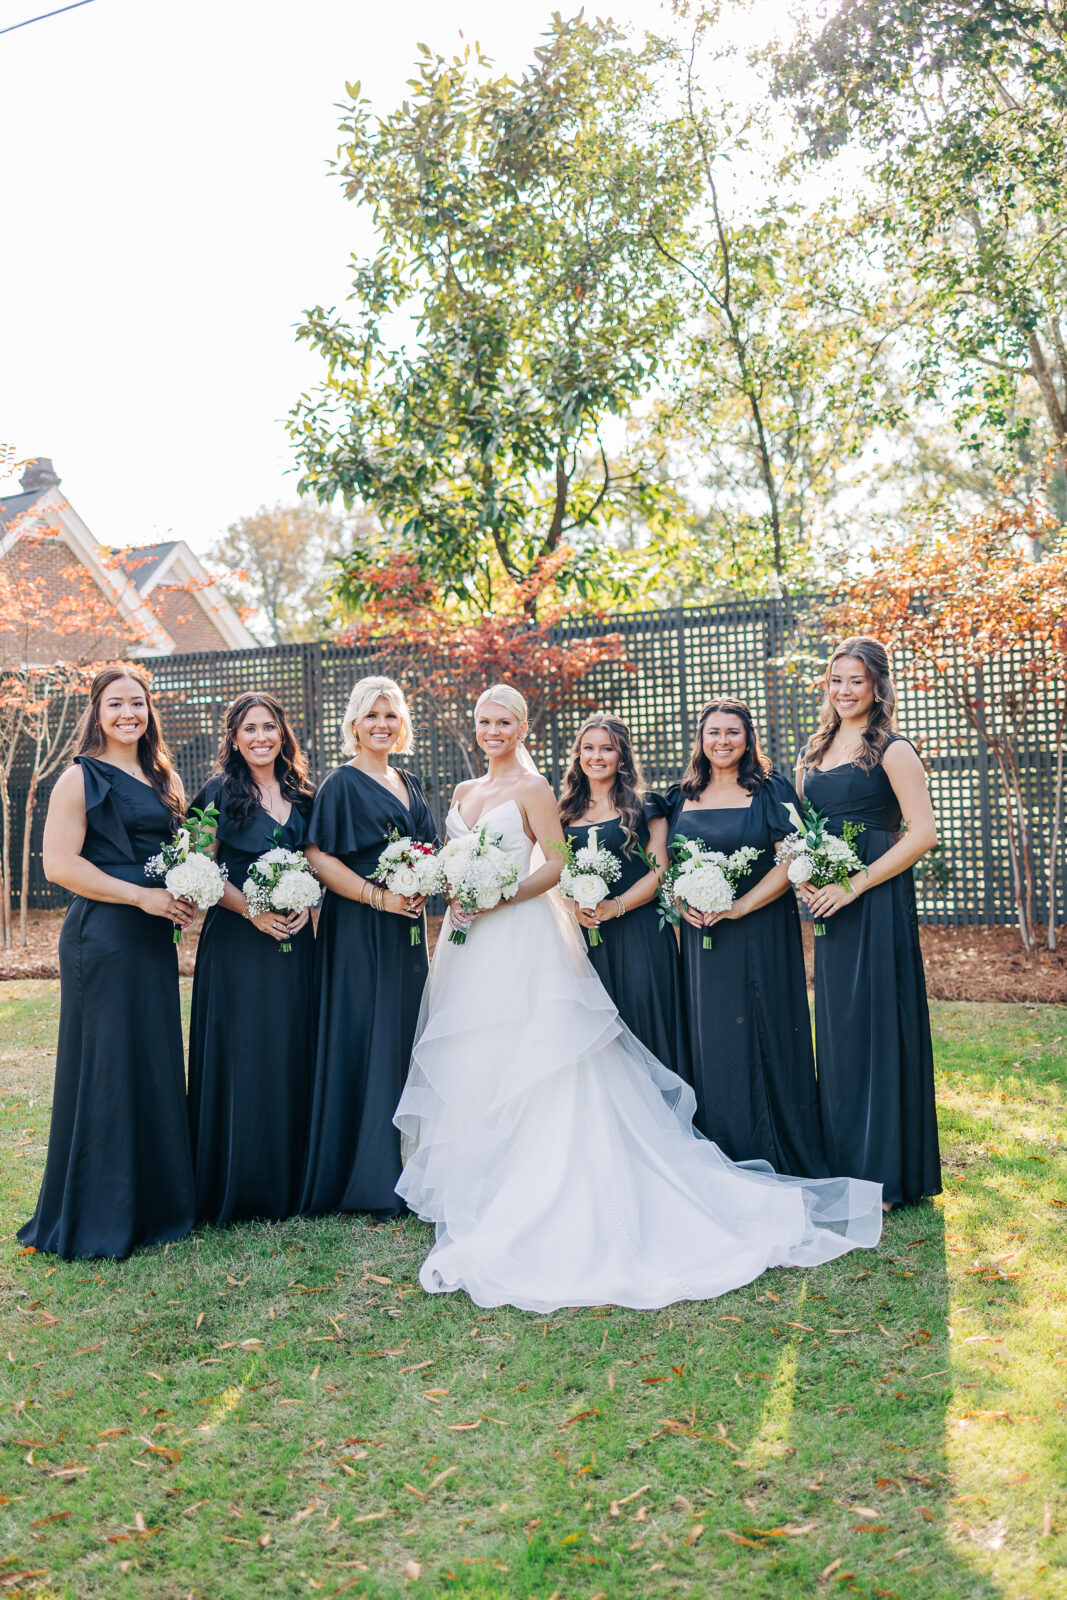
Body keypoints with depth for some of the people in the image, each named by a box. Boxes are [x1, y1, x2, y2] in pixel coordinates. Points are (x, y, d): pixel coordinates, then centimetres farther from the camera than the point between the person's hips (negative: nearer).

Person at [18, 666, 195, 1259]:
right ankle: (97, 1217, 13)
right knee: (104, 1070, -1)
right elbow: (59, 863, -13)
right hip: (102, 940, -7)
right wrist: (143, 895, -17)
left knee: (158, 1066, 11)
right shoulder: (81, 779, -5)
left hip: (155, 940, 7)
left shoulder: (164, 780, 16)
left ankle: (156, 1203, 24)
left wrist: (185, 896, 4)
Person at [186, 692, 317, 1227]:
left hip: (294, 941, 4)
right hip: (237, 941, -4)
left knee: (290, 1053, 7)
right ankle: (238, 1187, 11)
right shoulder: (220, 793, -1)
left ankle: (287, 1180, 20)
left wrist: (306, 905, -3)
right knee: (241, 1054, -2)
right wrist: (252, 910, -16)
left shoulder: (301, 796, 12)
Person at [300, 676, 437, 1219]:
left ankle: (399, 1168, 22)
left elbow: (431, 852, 21)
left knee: (403, 1038, 10)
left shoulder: (410, 784, 16)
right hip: (359, 930, -7)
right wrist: (378, 896, -19)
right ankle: (369, 1182, 7)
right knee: (365, 1045, -3)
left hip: (406, 929, 7)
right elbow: (318, 856, -14)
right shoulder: (341, 784, -5)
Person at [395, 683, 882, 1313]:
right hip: (470, 945, 7)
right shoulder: (464, 792, 17)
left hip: (522, 938, -7)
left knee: (520, 1070, -6)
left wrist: (496, 898, -17)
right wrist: (453, 897, 0)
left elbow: (555, 864, -9)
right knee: (469, 1070, 8)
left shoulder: (533, 788, -4)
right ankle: (476, 1197, 18)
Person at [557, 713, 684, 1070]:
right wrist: (574, 907, -7)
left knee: (642, 1020, -5)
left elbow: (659, 872, -3)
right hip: (584, 934, 3)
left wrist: (615, 907, -16)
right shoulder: (567, 812, 13)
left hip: (638, 931, -3)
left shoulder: (644, 807, 3)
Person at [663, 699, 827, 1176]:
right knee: (710, 1039, 7)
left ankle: (780, 1162, 14)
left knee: (763, 1035, 0)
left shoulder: (770, 790, -2)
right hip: (700, 935, 4)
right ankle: (722, 1160, 20)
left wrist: (740, 906, -16)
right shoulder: (683, 797, 11)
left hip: (761, 934, -4)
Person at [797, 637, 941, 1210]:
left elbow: (923, 833, -14)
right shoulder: (815, 752, 14)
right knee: (837, 1026, 12)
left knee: (876, 1023, -2)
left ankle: (885, 1170, 11)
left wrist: (855, 883, -18)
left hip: (877, 901, -7)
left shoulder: (892, 750, -7)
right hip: (829, 903, 7)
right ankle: (845, 1164, 25)